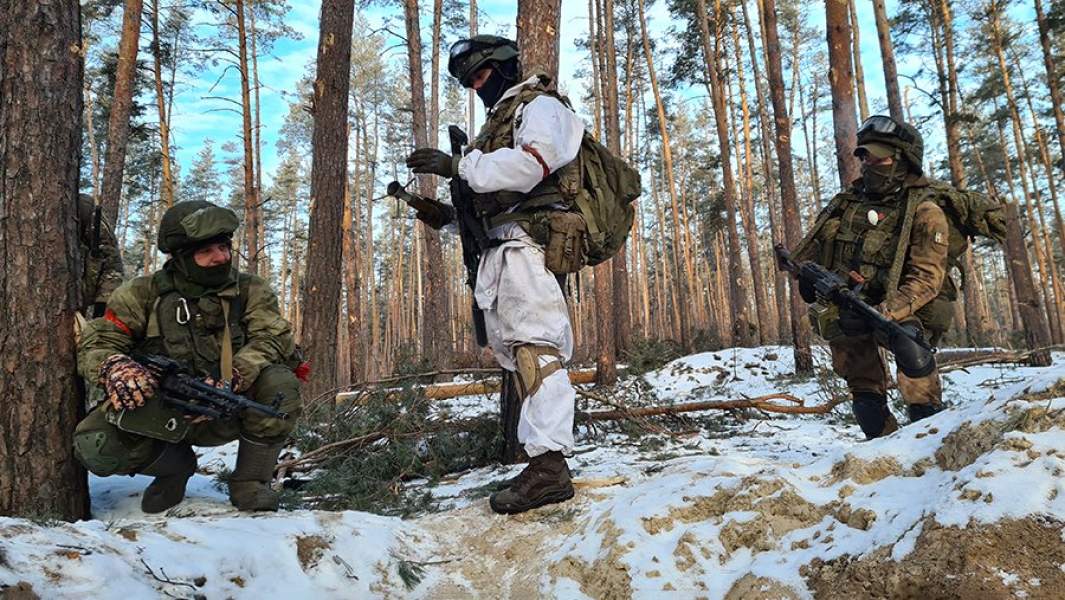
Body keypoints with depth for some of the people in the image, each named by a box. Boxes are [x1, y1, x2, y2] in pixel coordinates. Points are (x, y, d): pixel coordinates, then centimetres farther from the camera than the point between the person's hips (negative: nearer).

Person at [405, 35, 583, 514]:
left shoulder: (540, 106, 5)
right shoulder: (497, 123, 33)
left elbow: (533, 163, -17)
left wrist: (458, 166, -16)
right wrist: (445, 215, 9)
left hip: (529, 240, -9)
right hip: (499, 249, 10)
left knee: (534, 345, -18)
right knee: (513, 353, 5)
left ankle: (549, 464, -22)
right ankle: (533, 453, 8)